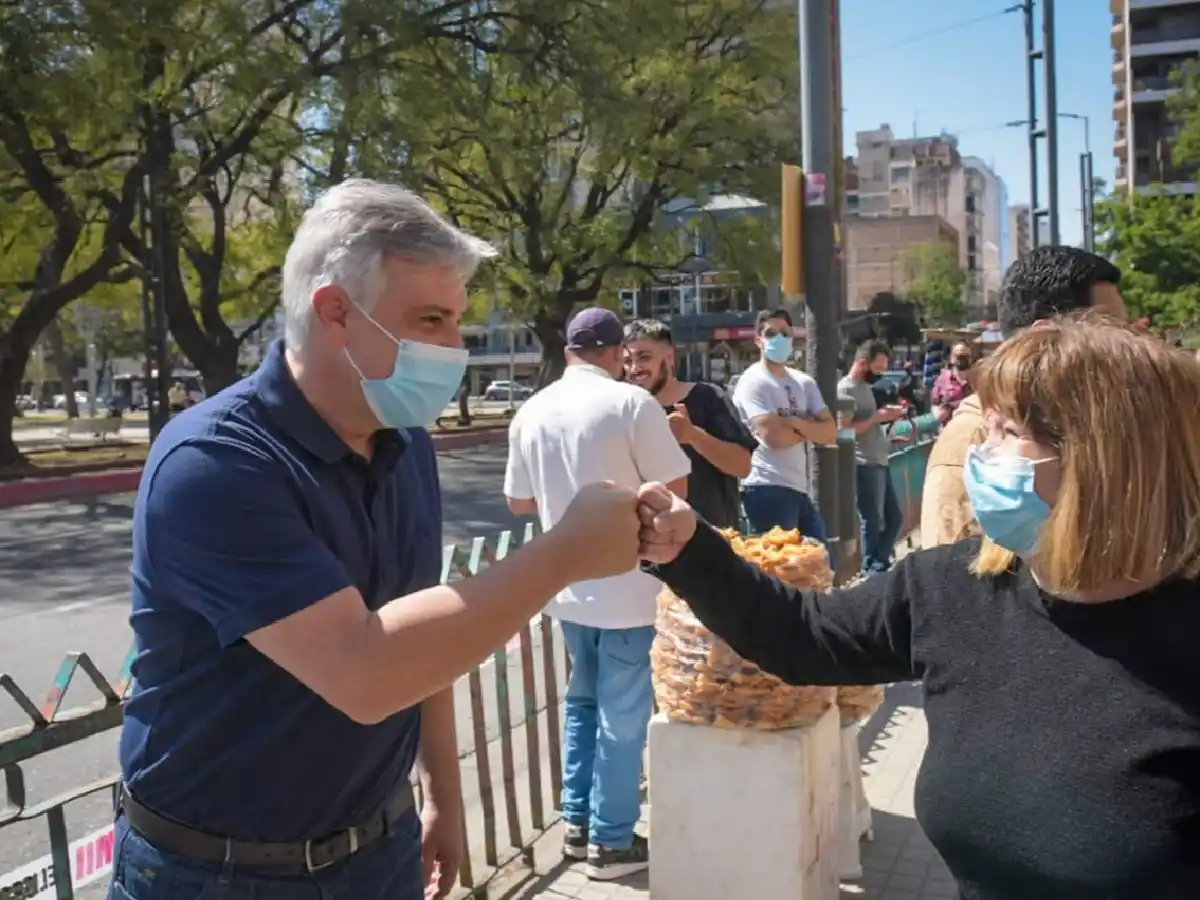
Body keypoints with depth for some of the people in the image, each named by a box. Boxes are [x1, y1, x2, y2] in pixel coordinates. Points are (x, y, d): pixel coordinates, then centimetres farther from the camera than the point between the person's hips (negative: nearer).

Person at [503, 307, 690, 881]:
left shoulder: (530, 412, 3)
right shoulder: (631, 403, -14)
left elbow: (518, 502, 11)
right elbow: (675, 489, -12)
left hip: (566, 585, 6)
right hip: (626, 586, -5)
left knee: (583, 701, 21)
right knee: (622, 714, 6)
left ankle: (577, 823, 28)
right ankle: (611, 841, 16)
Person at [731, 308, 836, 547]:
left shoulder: (804, 382, 13)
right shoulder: (753, 382, -7)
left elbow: (830, 432, 4)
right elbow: (773, 436, -19)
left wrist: (795, 422, -12)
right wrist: (809, 428, -1)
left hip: (800, 489, 7)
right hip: (768, 490, -7)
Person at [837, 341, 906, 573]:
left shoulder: (864, 387, 16)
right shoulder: (846, 389, -12)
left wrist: (886, 414, 7)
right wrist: (878, 417, -20)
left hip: (879, 463, 10)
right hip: (864, 465, -10)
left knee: (894, 516, 15)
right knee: (872, 522, -3)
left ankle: (879, 565, 22)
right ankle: (870, 570, 8)